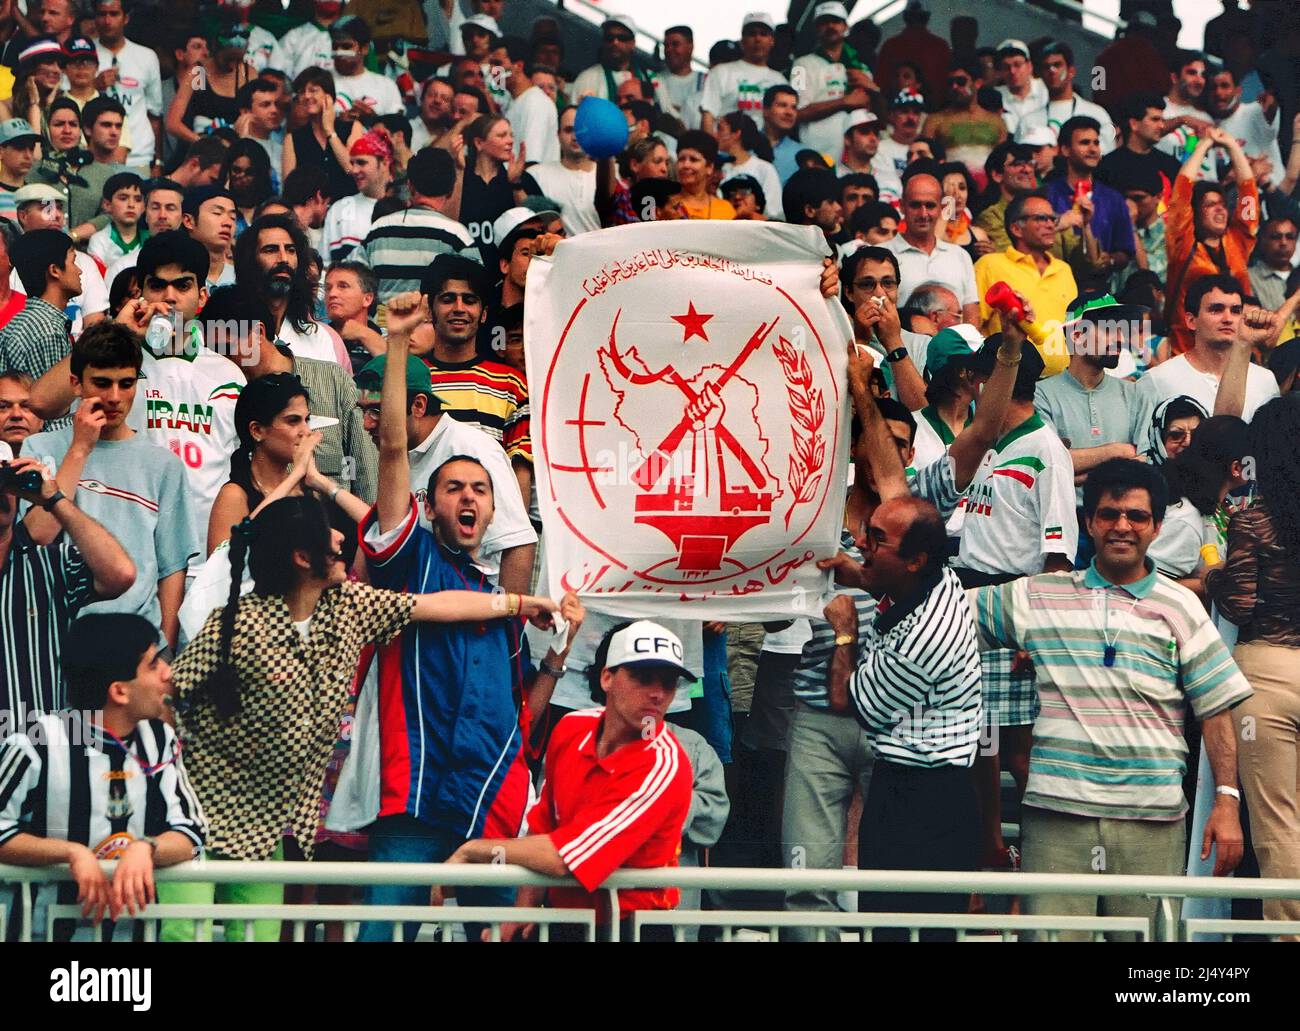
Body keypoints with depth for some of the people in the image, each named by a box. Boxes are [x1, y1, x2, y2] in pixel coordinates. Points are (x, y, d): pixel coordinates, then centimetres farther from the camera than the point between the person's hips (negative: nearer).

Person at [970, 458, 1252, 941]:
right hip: (1057, 812, 0)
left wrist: (1227, 801, -1)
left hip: (1153, 819, 0)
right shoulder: (1037, 596, 12)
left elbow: (1217, 709, 7)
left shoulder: (1180, 607, 10)